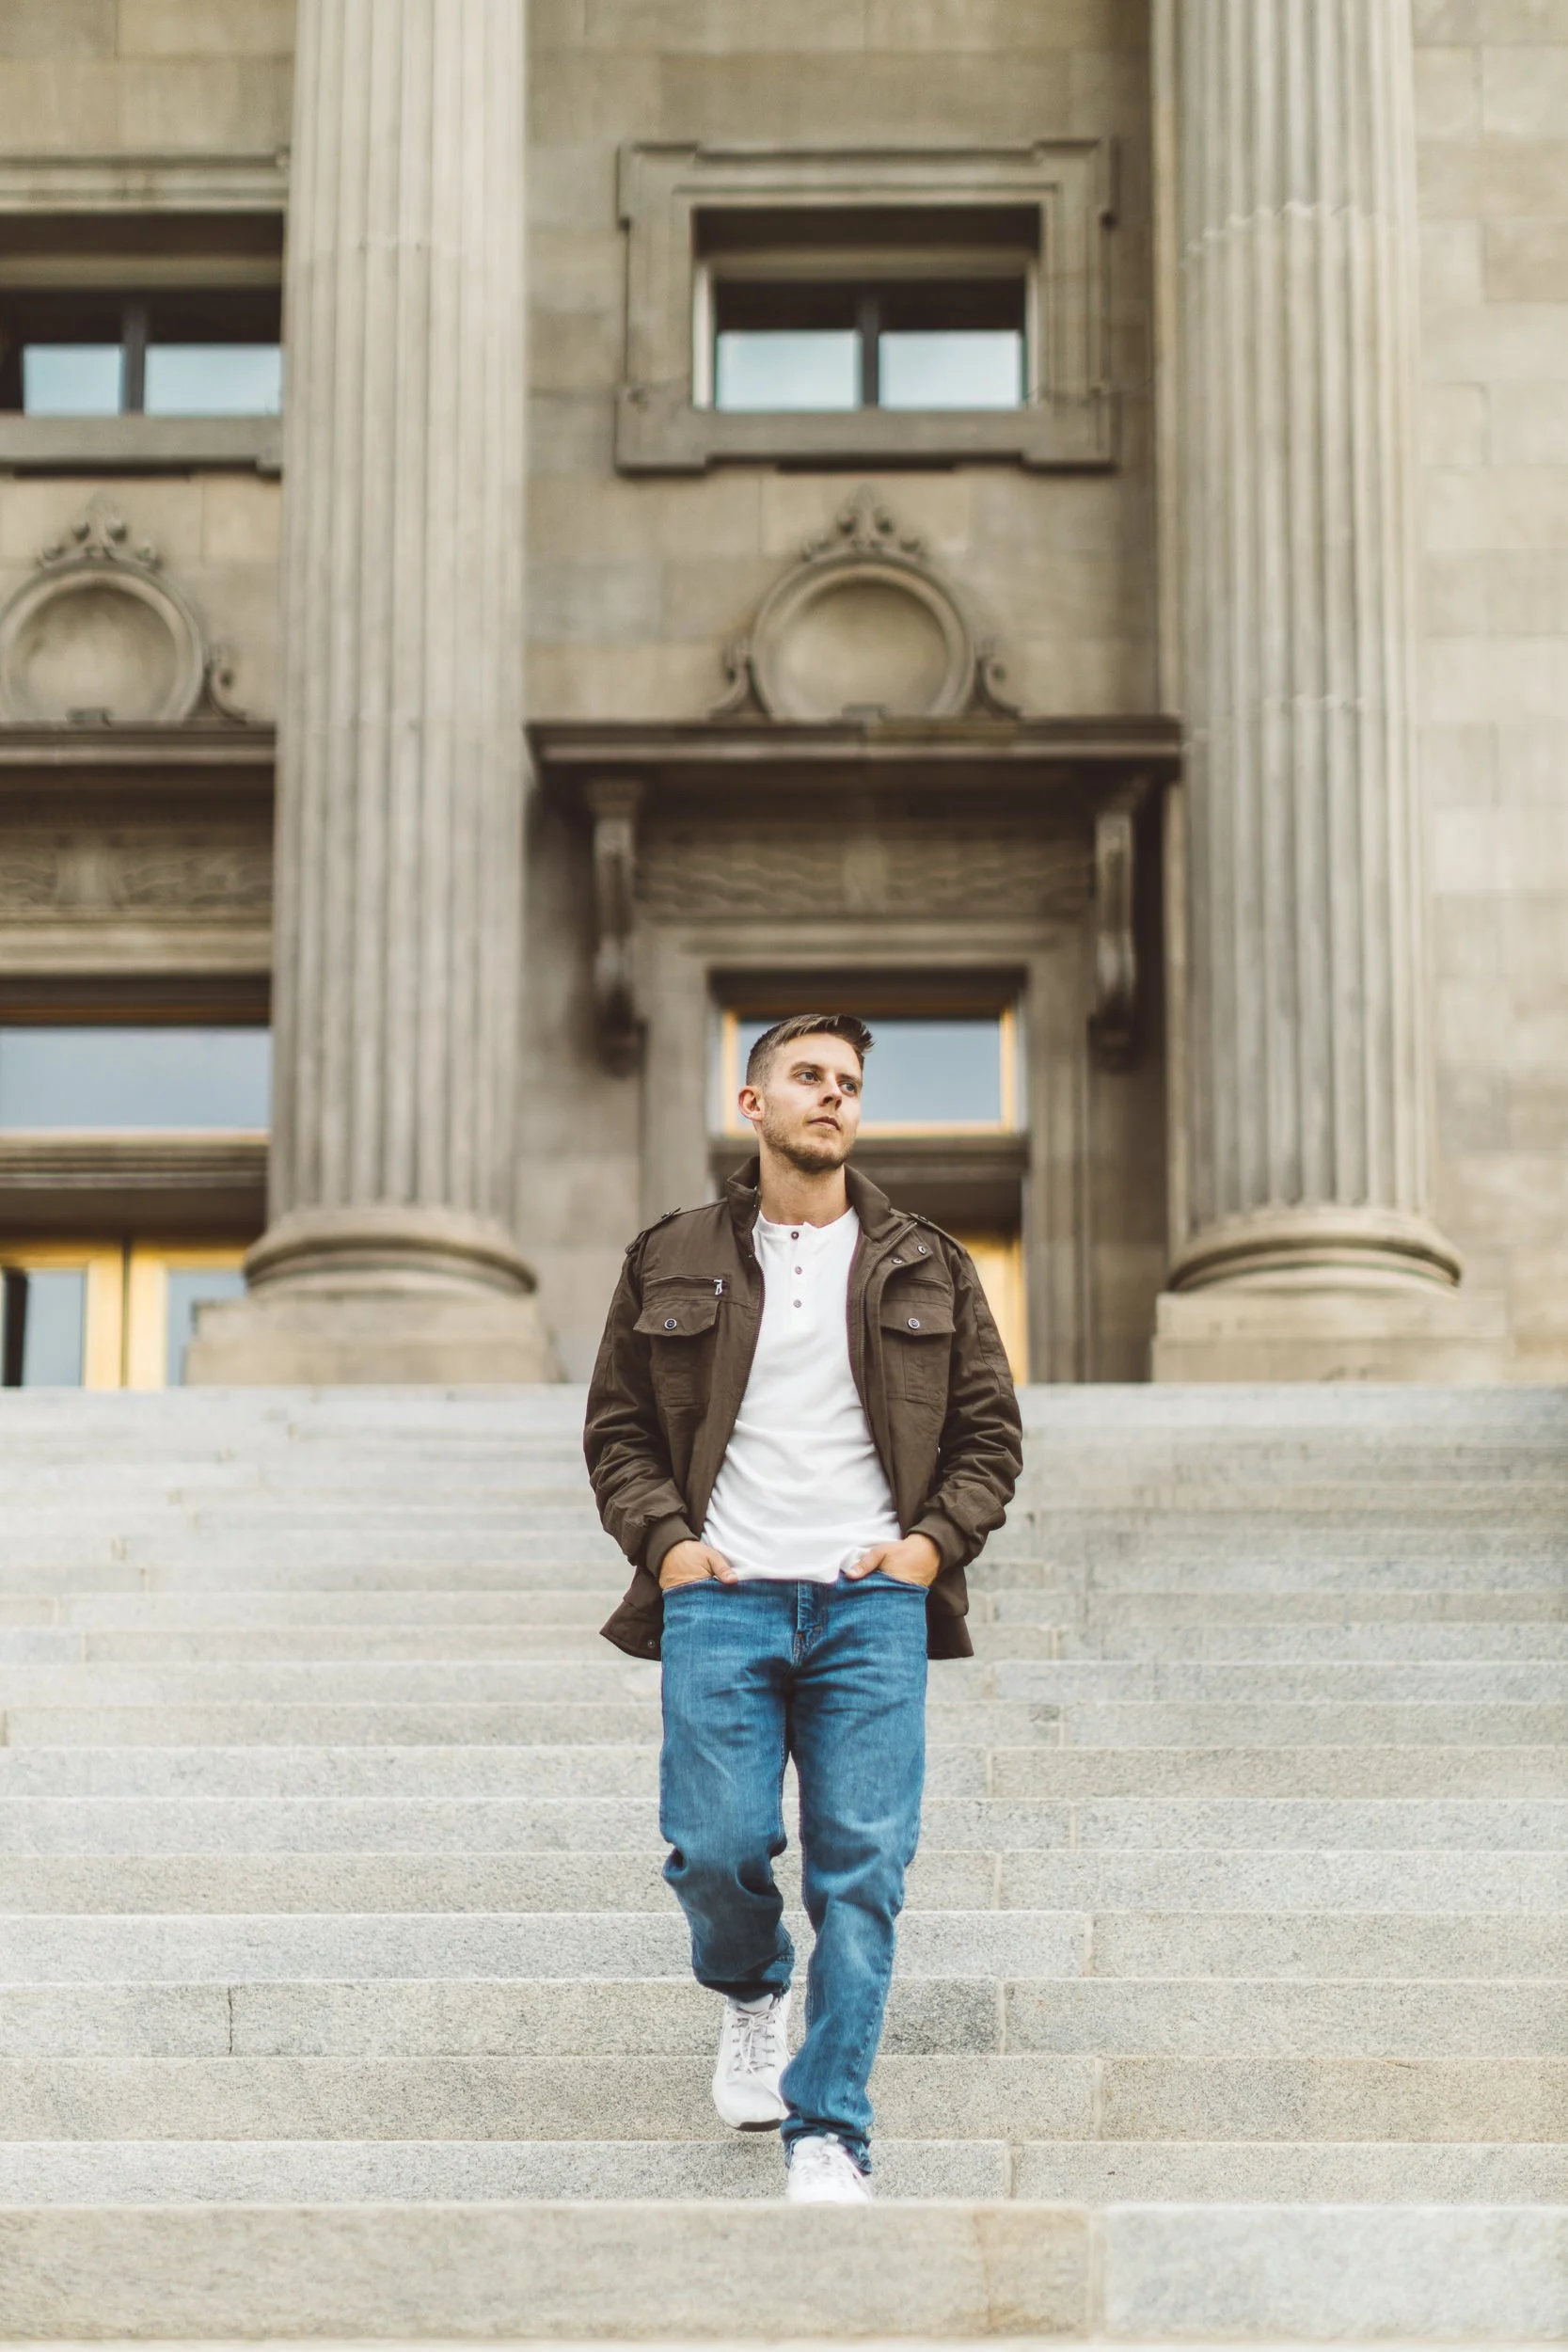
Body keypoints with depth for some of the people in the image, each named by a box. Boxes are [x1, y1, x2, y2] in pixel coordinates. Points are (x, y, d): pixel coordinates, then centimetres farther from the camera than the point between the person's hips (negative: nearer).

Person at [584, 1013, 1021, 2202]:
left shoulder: (927, 1268, 13)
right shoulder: (671, 1261, 11)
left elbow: (991, 1432, 15)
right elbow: (617, 1426, 14)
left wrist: (935, 1539, -2)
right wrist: (663, 1539, -2)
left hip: (871, 1603, 0)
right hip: (721, 1599, 0)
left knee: (861, 1869, -7)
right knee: (717, 1848, -8)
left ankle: (829, 2137, -1)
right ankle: (753, 1995, 27)